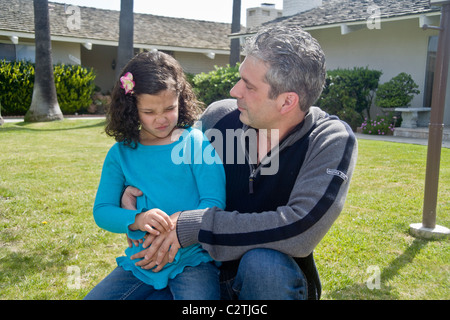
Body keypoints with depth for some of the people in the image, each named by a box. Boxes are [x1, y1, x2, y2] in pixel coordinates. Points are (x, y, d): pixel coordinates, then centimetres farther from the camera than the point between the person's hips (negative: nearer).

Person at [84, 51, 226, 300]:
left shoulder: (198, 142, -2)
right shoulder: (121, 153, 6)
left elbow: (214, 202, -6)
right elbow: (101, 210, 1)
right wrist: (136, 220, -20)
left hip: (192, 257, -3)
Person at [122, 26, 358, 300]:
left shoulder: (332, 141, -18)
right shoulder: (219, 117, -6)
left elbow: (298, 230, -31)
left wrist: (192, 226, -28)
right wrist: (139, 190, -8)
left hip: (279, 279, -3)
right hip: (208, 272, 3)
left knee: (263, 262, -36)